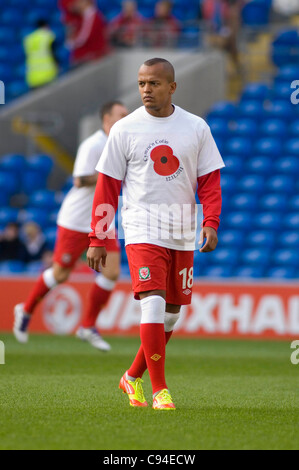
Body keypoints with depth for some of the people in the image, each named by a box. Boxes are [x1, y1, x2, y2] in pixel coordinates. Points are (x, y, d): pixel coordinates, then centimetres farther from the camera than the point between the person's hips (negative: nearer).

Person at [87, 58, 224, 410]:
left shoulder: (196, 128, 5)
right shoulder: (125, 129, -1)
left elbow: (210, 180, 8)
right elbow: (107, 186, 2)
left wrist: (211, 223, -8)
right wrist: (98, 239, -2)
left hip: (183, 235, 3)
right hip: (143, 231, -3)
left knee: (172, 312, 8)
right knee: (153, 304, -17)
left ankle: (133, 377, 27)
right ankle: (160, 391, -14)